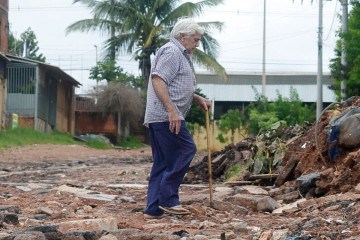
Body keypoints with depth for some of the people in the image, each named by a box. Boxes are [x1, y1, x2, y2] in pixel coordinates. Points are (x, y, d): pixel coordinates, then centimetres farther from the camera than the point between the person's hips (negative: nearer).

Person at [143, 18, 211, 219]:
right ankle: (168, 199, -9)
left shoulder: (180, 54, 27)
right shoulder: (172, 51, -7)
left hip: (158, 118, 11)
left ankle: (154, 209, 7)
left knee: (163, 162, 8)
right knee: (186, 150, -10)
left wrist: (198, 99, 25)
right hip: (167, 116, -11)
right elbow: (158, 80, -20)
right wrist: (172, 111, -25)